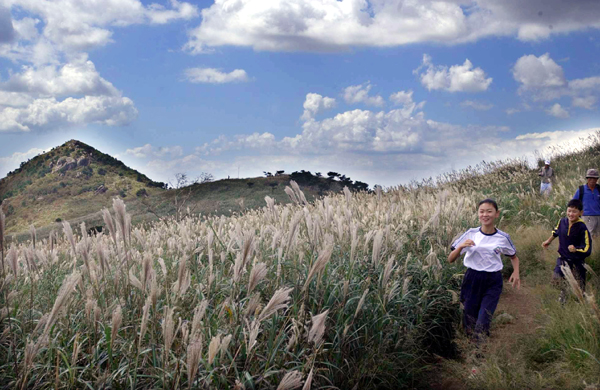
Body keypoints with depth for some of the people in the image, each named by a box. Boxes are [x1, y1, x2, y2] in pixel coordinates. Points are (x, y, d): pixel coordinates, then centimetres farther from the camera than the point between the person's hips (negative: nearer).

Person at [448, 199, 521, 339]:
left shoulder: (503, 237, -3)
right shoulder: (471, 234, -4)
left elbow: (514, 257, 18)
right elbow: (450, 259, -3)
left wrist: (516, 272, -2)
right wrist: (461, 247, -22)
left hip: (493, 282, -1)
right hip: (472, 279, 1)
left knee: (482, 324, -10)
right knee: (469, 323, 9)